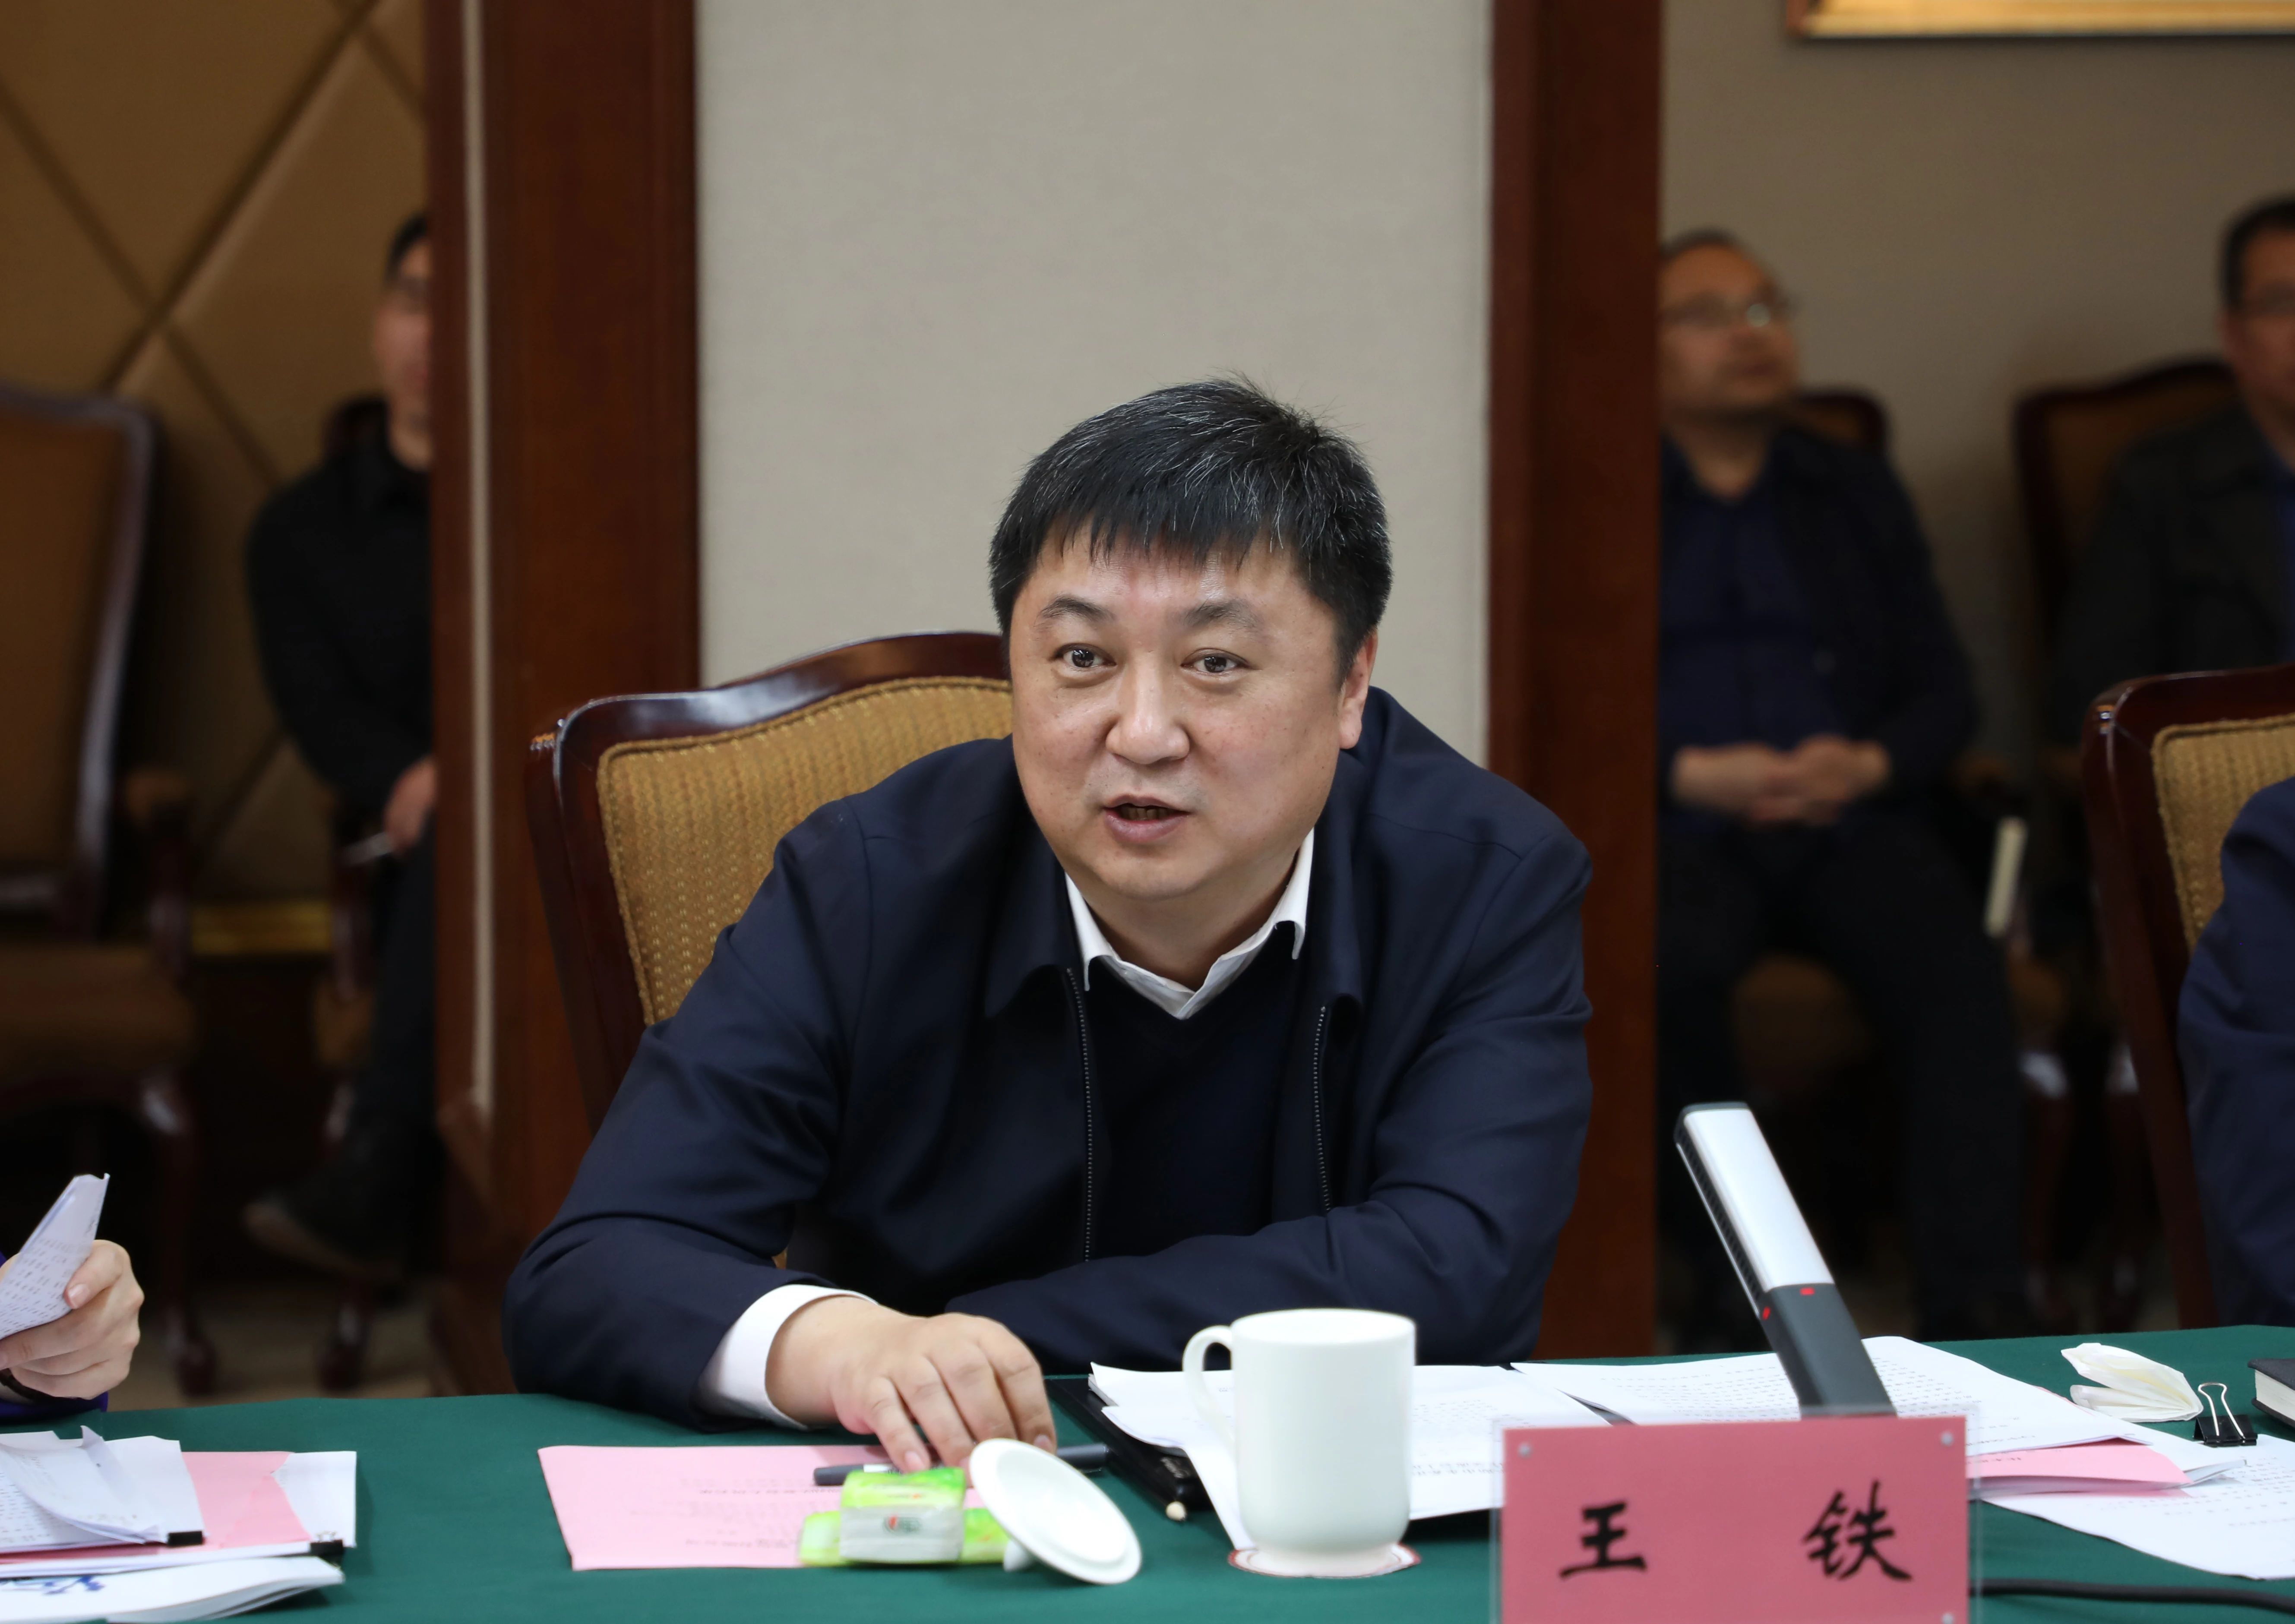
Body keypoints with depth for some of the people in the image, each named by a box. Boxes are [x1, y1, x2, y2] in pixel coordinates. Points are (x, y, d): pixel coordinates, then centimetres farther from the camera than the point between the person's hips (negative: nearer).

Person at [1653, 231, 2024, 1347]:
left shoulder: (1855, 494, 22)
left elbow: (1944, 691, 18)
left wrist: (1869, 764, -4)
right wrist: (1690, 773, -13)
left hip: (1847, 821, 3)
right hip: (1676, 824, -3)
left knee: (1958, 971, -29)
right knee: (1665, 970, -37)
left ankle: (1973, 1311, -32)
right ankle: (1729, 1297, -25)